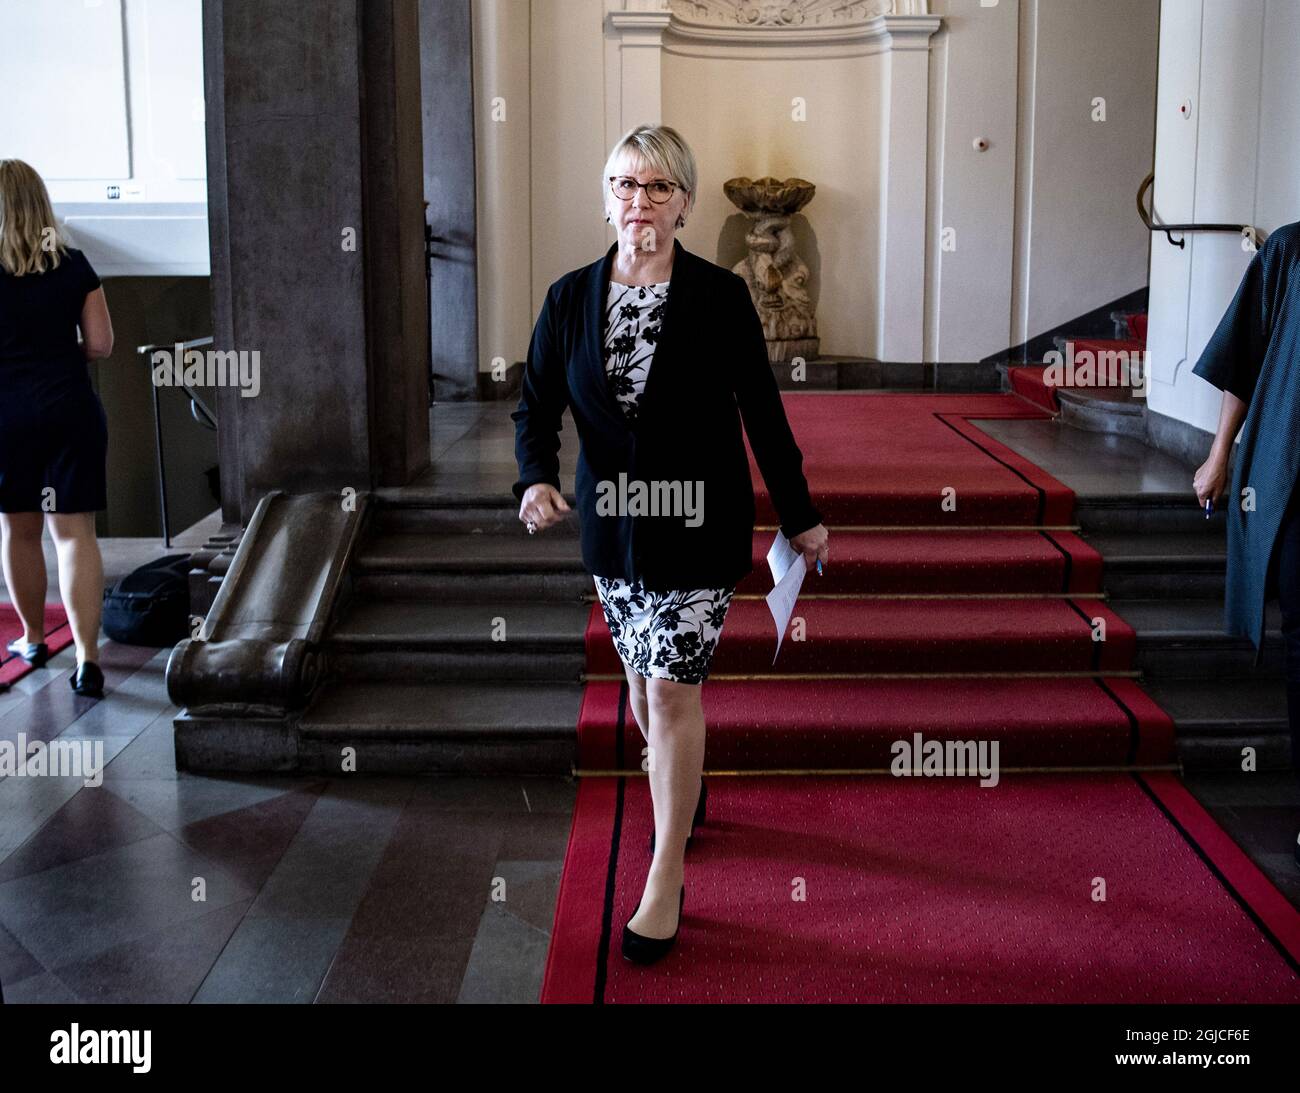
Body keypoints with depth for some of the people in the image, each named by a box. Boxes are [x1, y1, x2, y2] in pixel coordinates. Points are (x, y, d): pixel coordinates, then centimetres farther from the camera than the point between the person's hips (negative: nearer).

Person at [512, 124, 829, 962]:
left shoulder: (720, 296, -8)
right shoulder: (571, 297, 0)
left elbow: (762, 411, -3)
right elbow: (539, 404, 3)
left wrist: (800, 516, 3)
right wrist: (536, 478, -18)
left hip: (698, 523, -4)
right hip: (611, 523, 4)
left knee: (673, 689, -7)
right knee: (643, 682, 16)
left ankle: (668, 877, 4)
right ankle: (684, 793, 45)